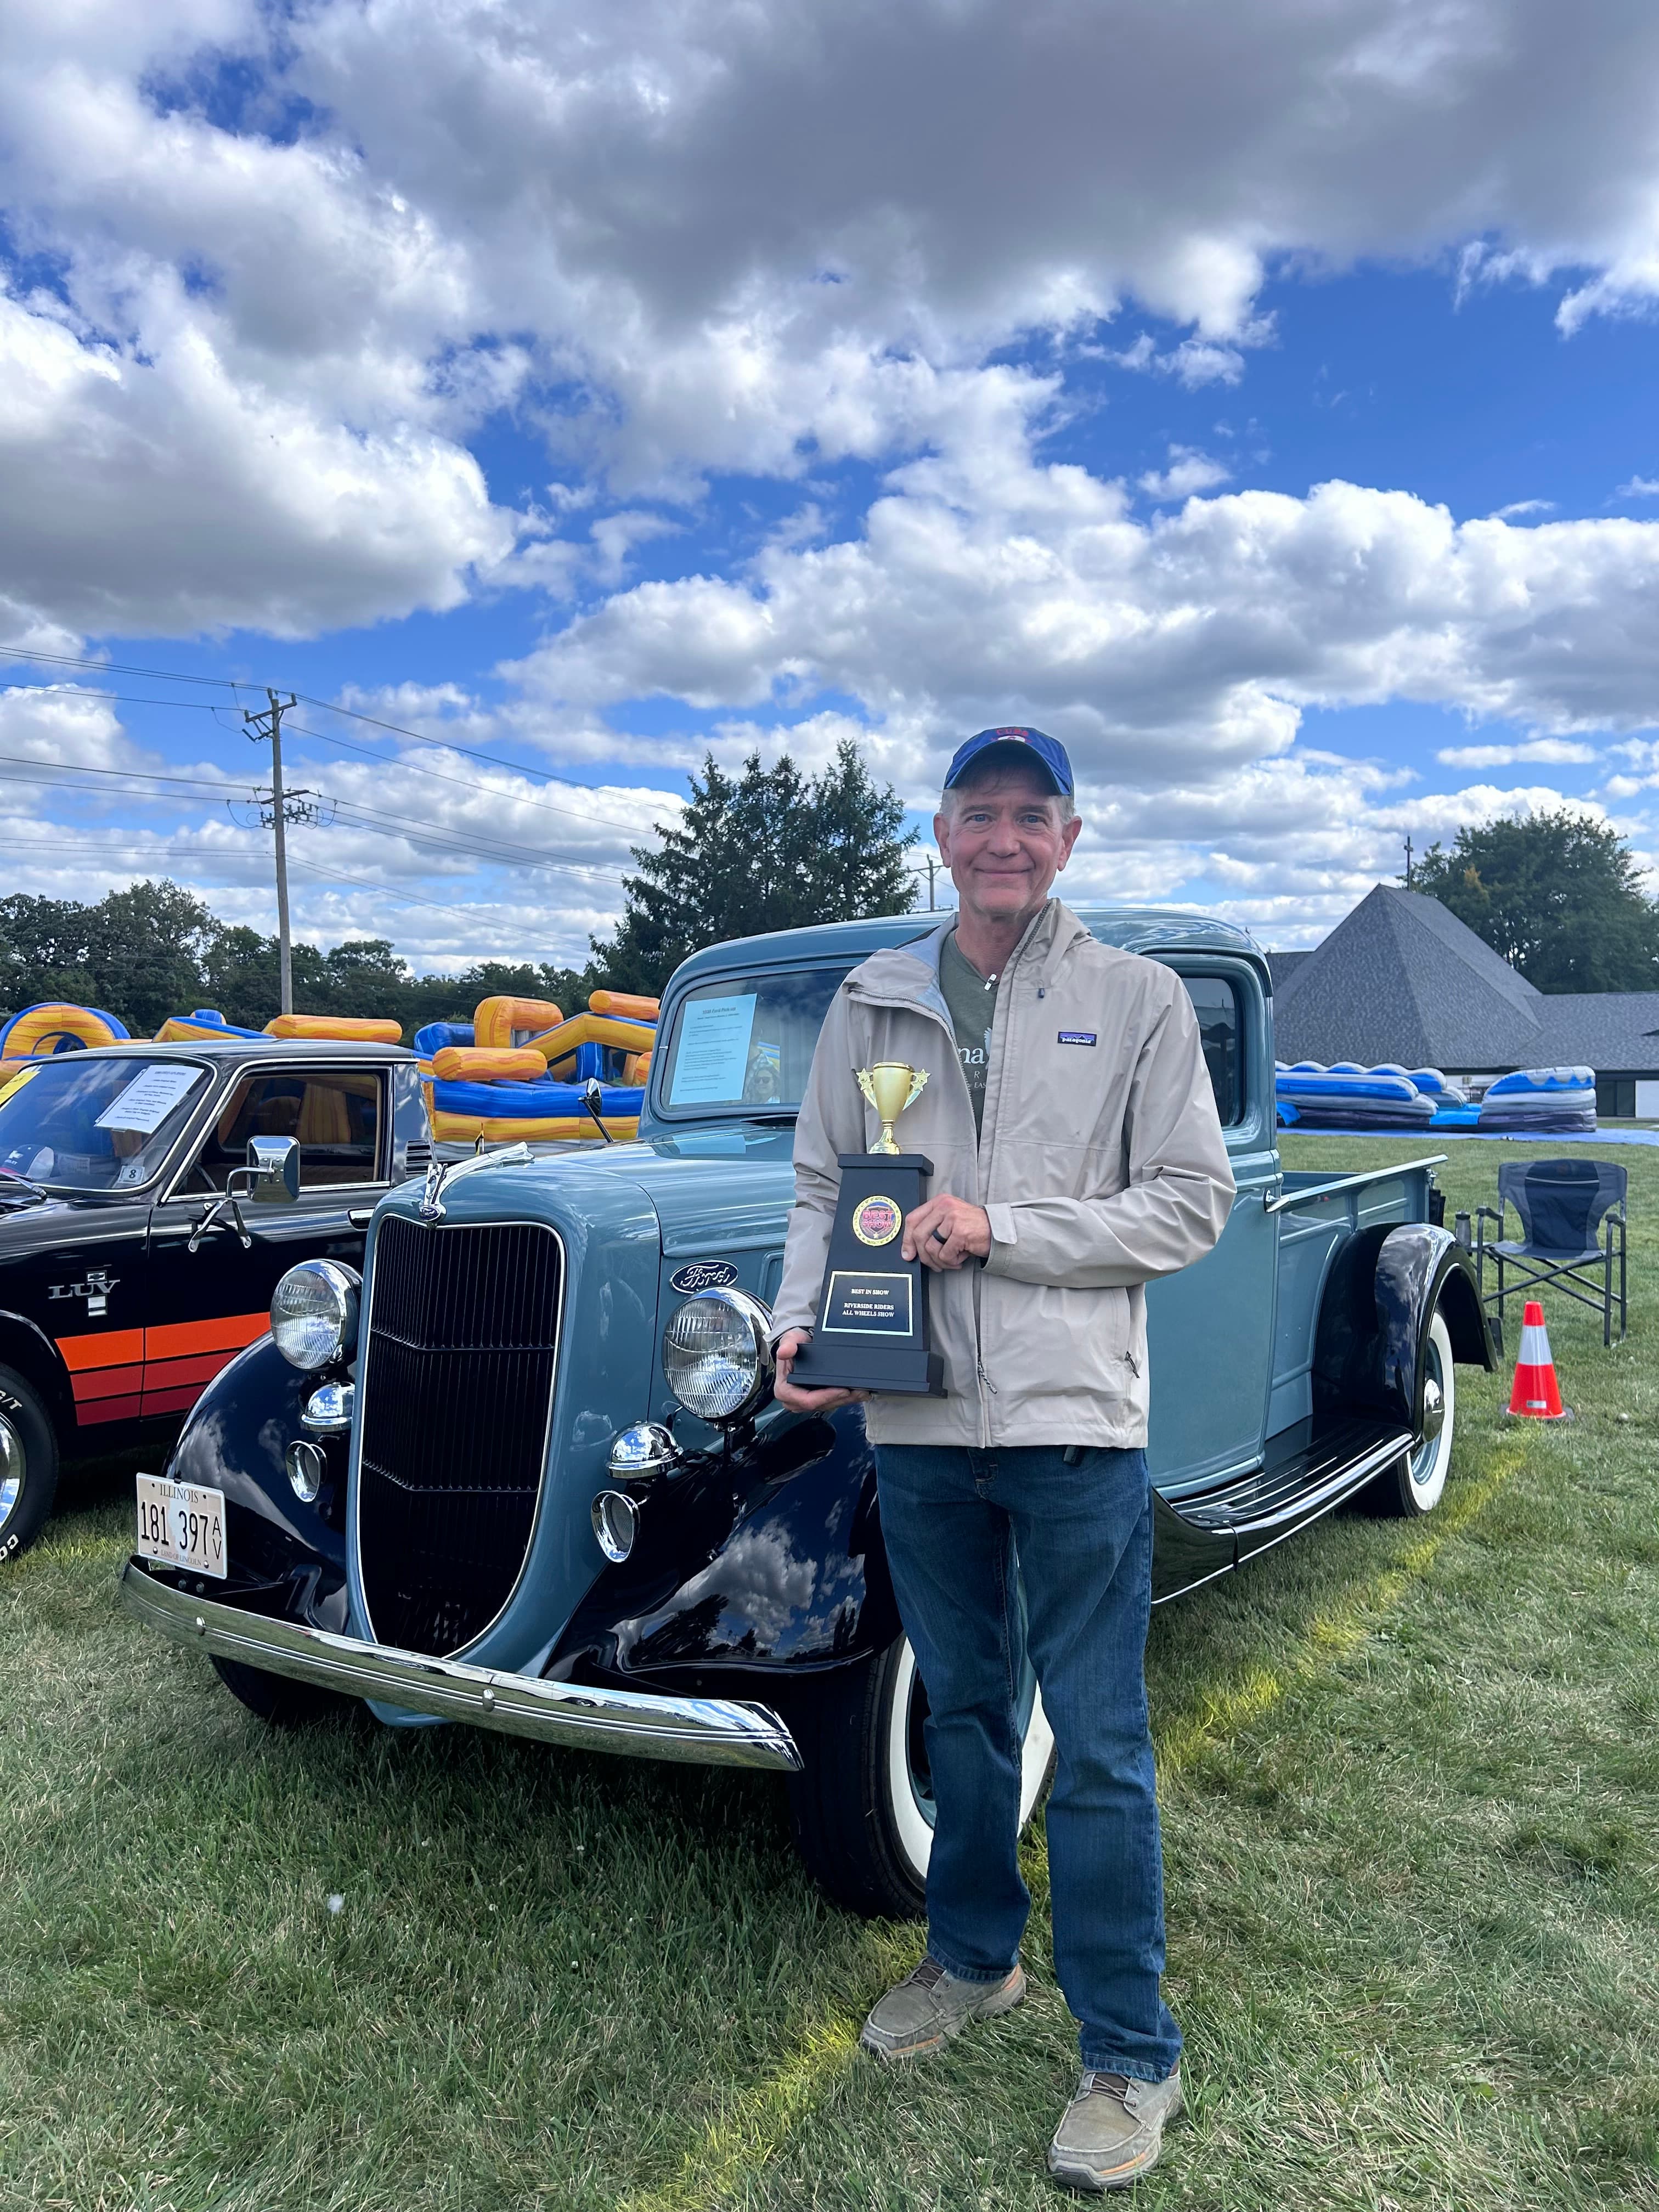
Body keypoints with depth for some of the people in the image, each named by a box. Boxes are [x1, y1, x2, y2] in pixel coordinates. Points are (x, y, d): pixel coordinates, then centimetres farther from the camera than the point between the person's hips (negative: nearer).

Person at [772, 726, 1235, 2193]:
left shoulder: (1140, 1000, -1)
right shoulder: (873, 1004, 8)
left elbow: (1192, 1204, -5)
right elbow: (822, 1187, 11)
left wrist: (1001, 1226, -15)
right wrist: (801, 1321, -6)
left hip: (1075, 1419, -3)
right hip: (916, 1422, 4)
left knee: (1098, 1750, 4)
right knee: (962, 1710, 20)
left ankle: (1131, 2055, 22)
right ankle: (976, 1960, 41)